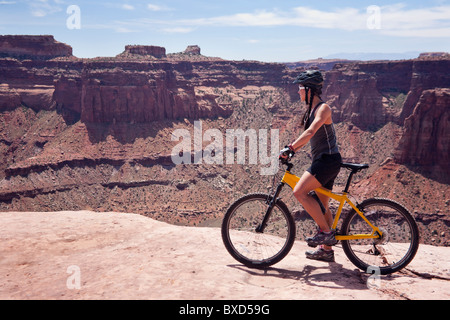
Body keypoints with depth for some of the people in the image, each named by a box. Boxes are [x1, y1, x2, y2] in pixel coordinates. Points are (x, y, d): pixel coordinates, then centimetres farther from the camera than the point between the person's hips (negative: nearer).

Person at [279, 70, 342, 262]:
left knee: (300, 191, -21)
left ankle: (326, 232, -10)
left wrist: (290, 148, -34)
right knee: (321, 205, 12)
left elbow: (311, 132, -27)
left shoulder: (323, 108, -12)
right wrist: (291, 150, 10)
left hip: (328, 159, -10)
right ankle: (326, 250, 21)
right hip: (322, 160, 10)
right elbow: (308, 136, 22)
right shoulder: (311, 110, 17)